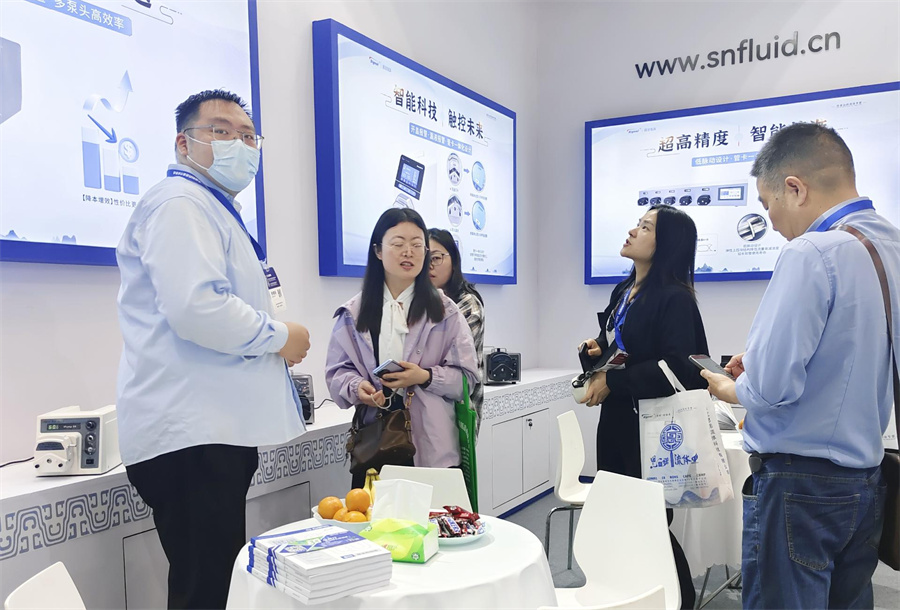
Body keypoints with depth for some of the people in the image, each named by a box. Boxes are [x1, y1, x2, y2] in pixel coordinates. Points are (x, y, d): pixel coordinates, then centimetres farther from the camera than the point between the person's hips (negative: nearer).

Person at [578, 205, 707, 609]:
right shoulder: (623, 291, 11)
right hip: (616, 423, 8)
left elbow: (676, 367, -23)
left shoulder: (674, 298, -14)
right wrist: (597, 350, 0)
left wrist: (611, 383, -18)